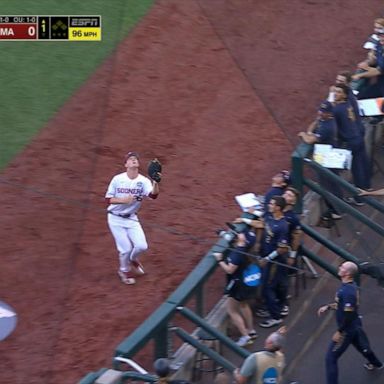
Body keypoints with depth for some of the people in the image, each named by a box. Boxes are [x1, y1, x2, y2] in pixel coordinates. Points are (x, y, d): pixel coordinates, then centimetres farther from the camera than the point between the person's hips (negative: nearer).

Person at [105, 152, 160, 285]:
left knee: (142, 246, -8)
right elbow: (108, 199, -10)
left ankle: (132, 259, 29)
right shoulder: (117, 179, -14)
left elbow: (153, 195, -30)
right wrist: (123, 200, -25)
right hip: (116, 219, -2)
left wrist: (156, 183, -50)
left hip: (131, 218, 2)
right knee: (126, 248, -4)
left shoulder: (143, 181, -12)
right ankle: (124, 271, 27)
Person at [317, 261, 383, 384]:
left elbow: (348, 315, -29)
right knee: (362, 347, 35)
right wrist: (328, 307, 11)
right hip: (355, 326, 10)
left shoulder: (347, 291, -31)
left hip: (347, 329, -10)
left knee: (331, 358, -5)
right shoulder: (350, 286, -1)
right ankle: (375, 363, 60)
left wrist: (339, 332, -22)